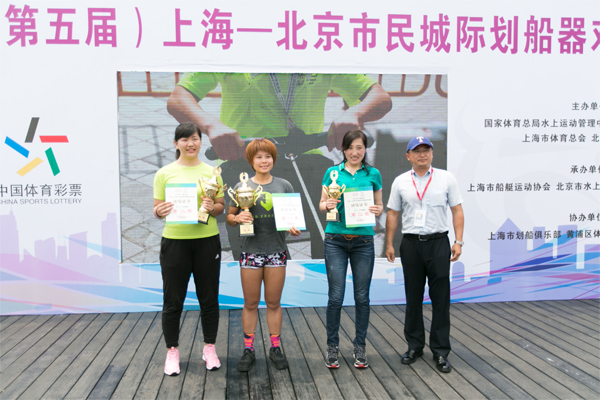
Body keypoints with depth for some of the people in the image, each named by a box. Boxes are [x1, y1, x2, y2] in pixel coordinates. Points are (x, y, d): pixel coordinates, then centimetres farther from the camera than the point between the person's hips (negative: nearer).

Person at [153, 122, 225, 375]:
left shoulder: (212, 172, 6)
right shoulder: (164, 173, 2)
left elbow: (221, 207, 8)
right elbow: (157, 209, 4)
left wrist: (212, 208, -13)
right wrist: (160, 212, -18)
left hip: (207, 240, 1)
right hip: (174, 241, -1)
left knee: (209, 298, 10)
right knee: (173, 300, 6)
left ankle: (209, 348, 26)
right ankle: (172, 352, 22)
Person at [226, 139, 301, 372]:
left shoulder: (284, 186, 4)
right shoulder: (242, 187, 2)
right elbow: (229, 217, 4)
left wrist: (294, 229, -12)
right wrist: (238, 218, -17)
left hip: (276, 251, 0)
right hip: (251, 251, 0)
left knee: (273, 303, 9)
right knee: (250, 304, 8)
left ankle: (275, 348, 22)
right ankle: (248, 350, 20)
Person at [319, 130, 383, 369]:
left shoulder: (373, 174, 7)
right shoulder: (332, 172, 5)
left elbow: (379, 205, 12)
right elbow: (321, 204, 9)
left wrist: (377, 210, -10)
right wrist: (328, 206, -13)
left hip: (363, 241, 1)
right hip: (336, 241, -1)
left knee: (362, 296, 6)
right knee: (336, 296, -1)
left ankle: (360, 347, 20)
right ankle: (332, 347, 16)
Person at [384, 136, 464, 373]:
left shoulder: (446, 178, 3)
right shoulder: (400, 182, 6)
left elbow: (457, 211, 3)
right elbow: (393, 214, 8)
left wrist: (458, 242, -5)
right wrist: (389, 244, 2)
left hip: (438, 242, -1)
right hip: (411, 244, 2)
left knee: (440, 299, 1)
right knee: (413, 298, 10)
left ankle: (440, 351, 11)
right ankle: (414, 346, 23)